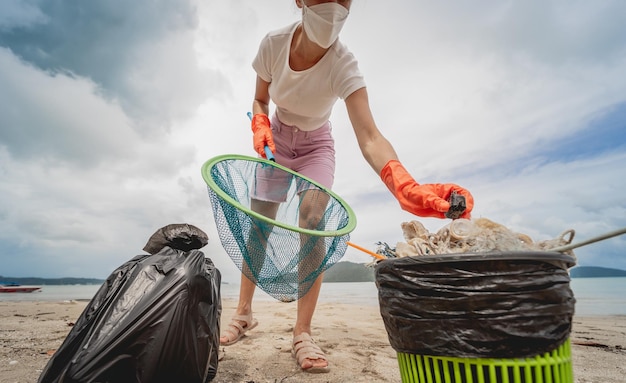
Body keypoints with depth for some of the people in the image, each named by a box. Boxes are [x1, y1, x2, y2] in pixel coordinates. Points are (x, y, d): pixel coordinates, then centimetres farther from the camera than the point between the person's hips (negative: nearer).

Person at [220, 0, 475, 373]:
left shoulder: (343, 64, -27)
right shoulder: (274, 43, -18)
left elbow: (369, 137, -41)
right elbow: (260, 100, -2)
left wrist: (407, 187, -57)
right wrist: (260, 128, -24)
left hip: (316, 147, -2)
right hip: (276, 141, 3)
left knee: (313, 225, -22)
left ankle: (303, 333, -6)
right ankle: (244, 313, 17)